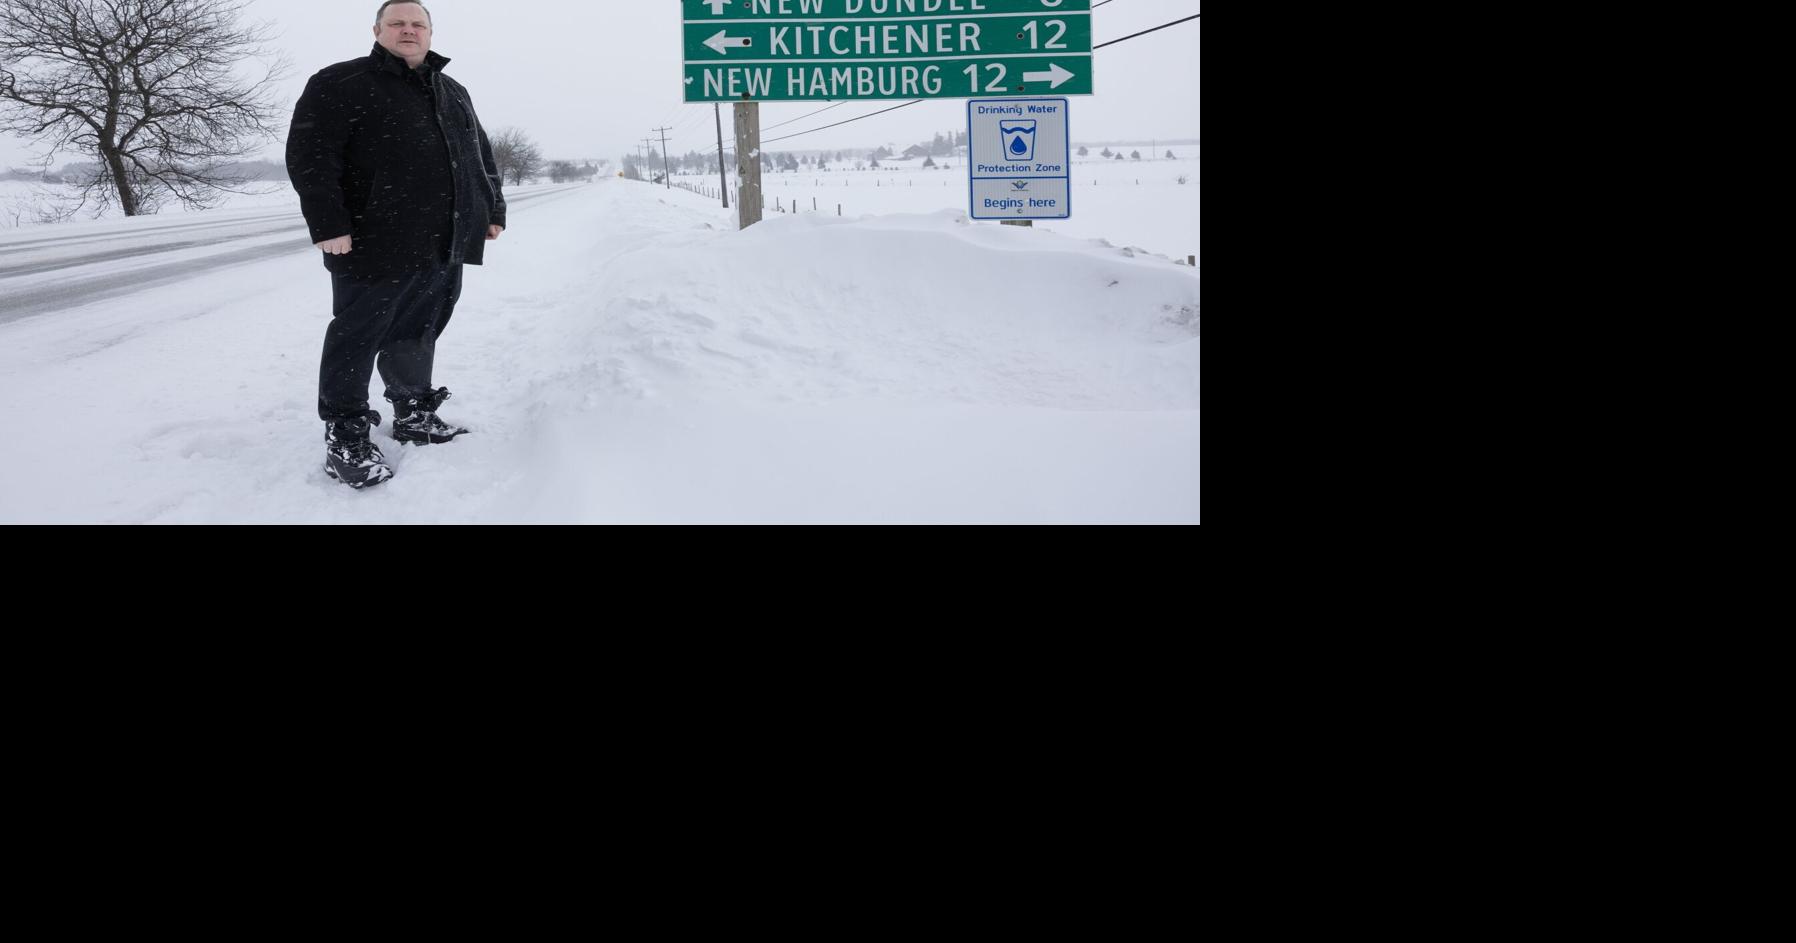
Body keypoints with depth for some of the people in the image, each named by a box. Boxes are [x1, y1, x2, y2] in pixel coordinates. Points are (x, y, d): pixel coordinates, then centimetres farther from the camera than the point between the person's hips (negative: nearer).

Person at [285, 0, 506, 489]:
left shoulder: (454, 94, 18)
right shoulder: (340, 83, -5)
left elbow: (482, 155, 27)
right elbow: (309, 153, -12)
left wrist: (493, 208, 19)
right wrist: (328, 223, -19)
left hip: (445, 248, 7)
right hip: (375, 246, -6)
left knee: (418, 334, 16)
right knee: (357, 338, 0)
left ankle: (414, 413, 29)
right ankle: (344, 434, 7)